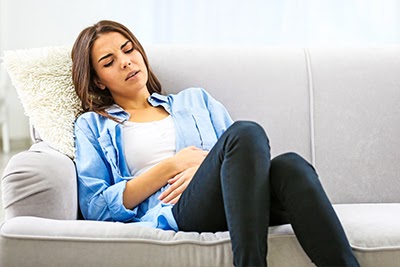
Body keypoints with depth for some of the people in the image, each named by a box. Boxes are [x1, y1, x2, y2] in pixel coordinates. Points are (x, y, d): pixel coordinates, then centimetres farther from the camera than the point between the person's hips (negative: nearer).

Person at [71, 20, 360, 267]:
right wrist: (171, 166, -1)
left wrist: (205, 168, -4)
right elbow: (95, 206, 7)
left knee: (290, 166, -33)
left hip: (237, 206, 3)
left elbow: (249, 154, 19)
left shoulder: (195, 99, 29)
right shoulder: (92, 126, 21)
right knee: (246, 133, -32)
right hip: (169, 213, -3)